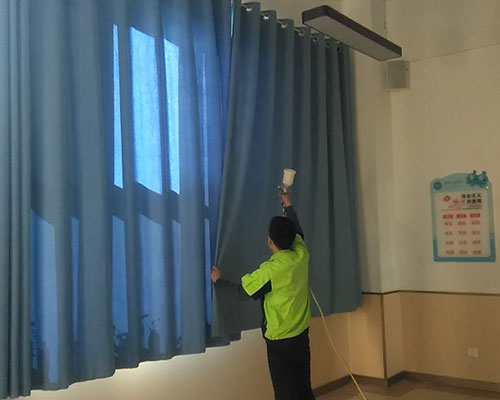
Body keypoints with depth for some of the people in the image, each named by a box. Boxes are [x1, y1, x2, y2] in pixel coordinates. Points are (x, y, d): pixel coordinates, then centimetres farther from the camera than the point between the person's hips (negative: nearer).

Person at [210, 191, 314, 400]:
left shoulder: (269, 270, -22)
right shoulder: (301, 255, -6)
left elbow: (242, 292, -11)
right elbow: (297, 232, 16)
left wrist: (218, 281, 5)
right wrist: (288, 206, 29)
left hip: (280, 341, -6)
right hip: (302, 335, 6)